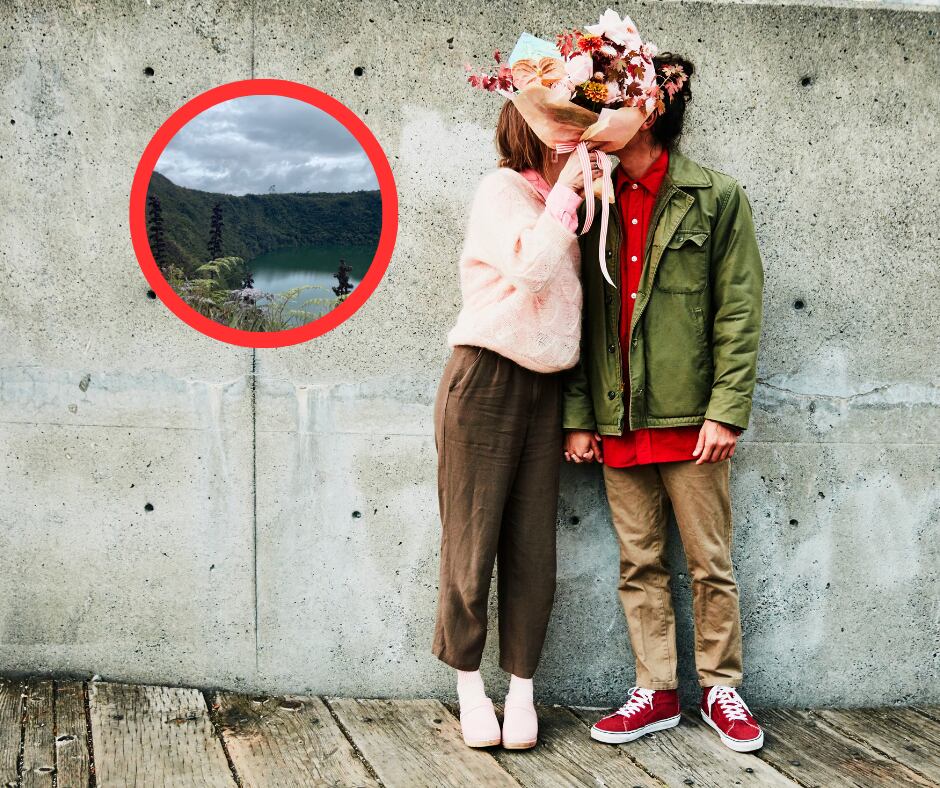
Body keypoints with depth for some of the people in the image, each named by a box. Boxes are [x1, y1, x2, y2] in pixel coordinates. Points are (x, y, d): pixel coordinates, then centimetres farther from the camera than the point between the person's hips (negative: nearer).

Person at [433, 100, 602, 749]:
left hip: (544, 389, 6)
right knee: (473, 539, 0)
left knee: (533, 546, 3)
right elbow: (529, 271, -19)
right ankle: (470, 687, 13)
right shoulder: (502, 190, -4)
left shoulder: (561, 202, 17)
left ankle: (522, 690, 12)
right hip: (487, 380, -6)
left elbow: (574, 289, 15)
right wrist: (565, 195, -14)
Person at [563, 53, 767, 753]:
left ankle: (722, 690, 21)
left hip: (688, 416, -3)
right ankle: (656, 693, 21)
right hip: (617, 419, 4)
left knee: (711, 563, 6)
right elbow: (578, 317, 9)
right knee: (640, 565, 10)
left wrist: (726, 411, -12)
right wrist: (577, 416, 3)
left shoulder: (716, 197, -1)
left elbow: (739, 311, -5)